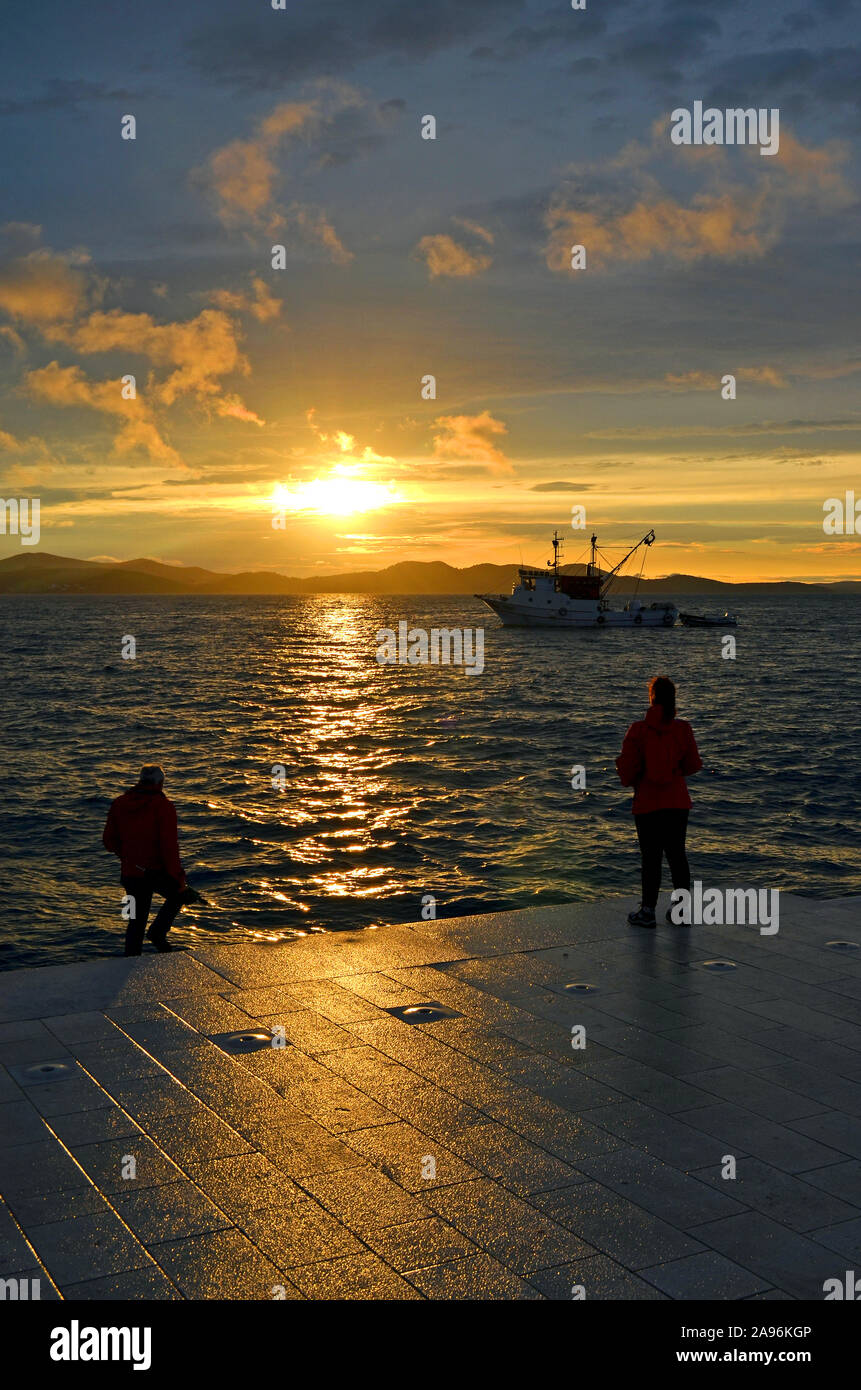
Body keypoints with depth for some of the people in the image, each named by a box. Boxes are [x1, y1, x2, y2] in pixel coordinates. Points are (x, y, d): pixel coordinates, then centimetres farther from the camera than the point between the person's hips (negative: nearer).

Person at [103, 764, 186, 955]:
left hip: (130, 873, 5)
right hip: (157, 871, -5)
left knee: (136, 921, 16)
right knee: (178, 894, 23)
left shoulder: (119, 804, 7)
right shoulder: (163, 806, -10)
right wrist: (179, 876, -9)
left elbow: (108, 841, 11)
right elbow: (169, 846, -15)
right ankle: (158, 932, 7)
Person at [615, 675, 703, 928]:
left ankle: (648, 911, 9)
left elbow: (627, 768, -10)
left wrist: (629, 781, 12)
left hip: (648, 803, -3)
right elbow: (692, 765, 0)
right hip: (678, 802, 3)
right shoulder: (683, 729, -5)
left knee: (651, 857, 3)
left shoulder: (638, 730, -13)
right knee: (677, 853, 12)